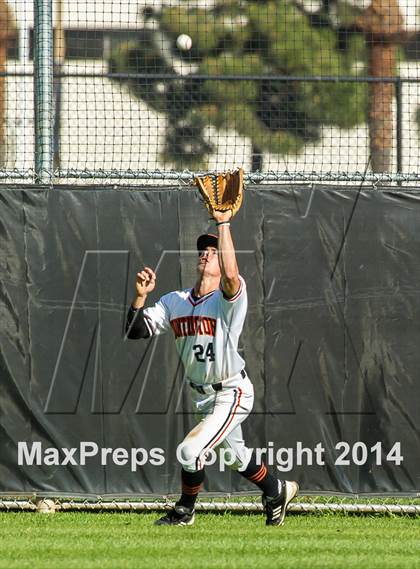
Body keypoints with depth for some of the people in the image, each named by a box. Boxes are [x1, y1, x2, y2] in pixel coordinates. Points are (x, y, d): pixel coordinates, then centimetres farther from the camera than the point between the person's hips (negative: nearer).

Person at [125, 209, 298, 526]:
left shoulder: (229, 298, -18)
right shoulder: (174, 302, 2)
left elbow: (231, 275, -41)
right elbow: (136, 331, -2)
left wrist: (224, 223, -39)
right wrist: (141, 296, -18)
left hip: (232, 394, -8)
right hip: (203, 395, 8)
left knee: (190, 452, -17)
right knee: (236, 455, 24)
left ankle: (185, 511, 7)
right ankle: (278, 492, 48)